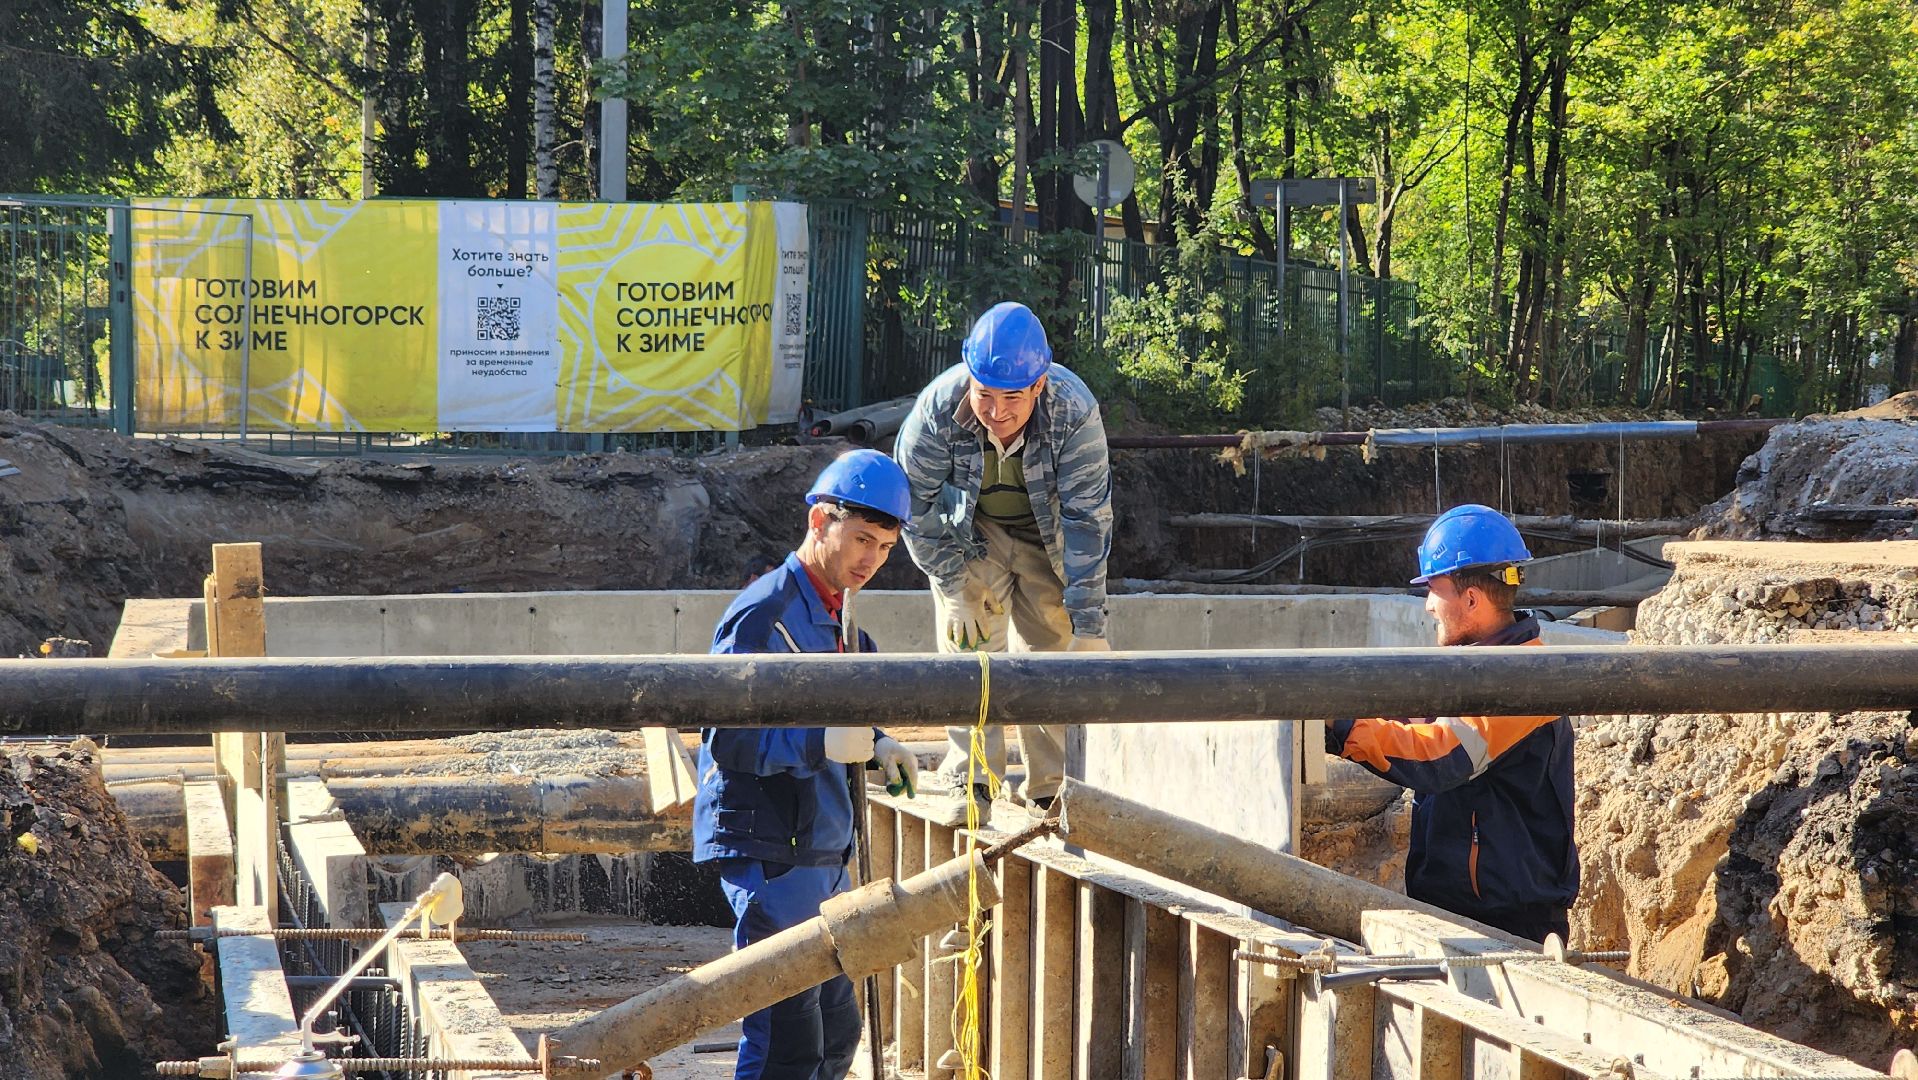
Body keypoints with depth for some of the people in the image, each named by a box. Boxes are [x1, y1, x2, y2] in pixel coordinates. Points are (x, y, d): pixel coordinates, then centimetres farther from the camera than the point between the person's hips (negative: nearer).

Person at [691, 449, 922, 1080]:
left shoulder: (833, 616, 16)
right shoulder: (763, 615, -15)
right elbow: (726, 738, -20)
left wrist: (874, 745, 7)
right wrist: (823, 743, -31)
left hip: (821, 853, 10)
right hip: (769, 853, -10)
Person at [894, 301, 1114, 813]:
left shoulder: (1074, 412, -34)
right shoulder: (938, 409, -31)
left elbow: (1088, 519, -27)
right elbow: (915, 503, -15)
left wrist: (1088, 627, -28)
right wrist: (953, 587, -17)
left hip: (1049, 535, 0)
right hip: (971, 532, 0)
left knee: (1056, 648, -4)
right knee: (968, 643, -12)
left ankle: (1052, 789, 5)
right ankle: (968, 781, -9)